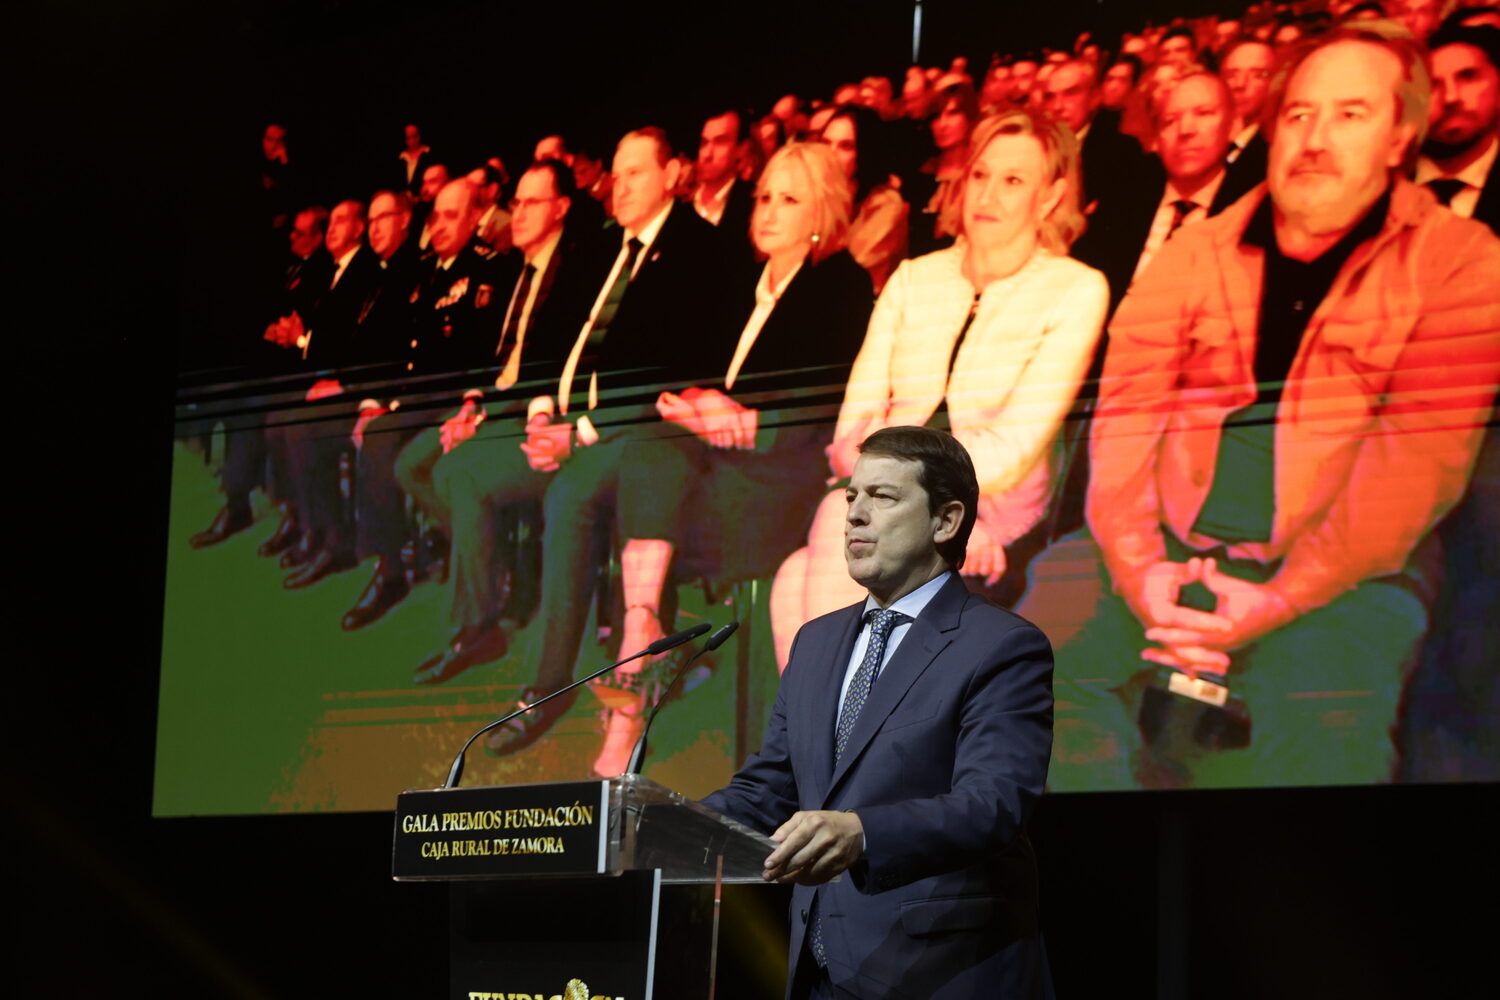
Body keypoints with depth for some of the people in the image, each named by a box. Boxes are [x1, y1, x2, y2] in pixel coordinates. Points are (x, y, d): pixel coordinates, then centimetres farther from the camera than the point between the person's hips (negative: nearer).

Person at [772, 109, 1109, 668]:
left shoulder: (1075, 290, 4)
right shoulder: (914, 279, 17)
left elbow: (1016, 444, -6)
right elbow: (855, 423, 6)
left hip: (1000, 515, -3)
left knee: (848, 519, -33)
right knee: (797, 583, -30)